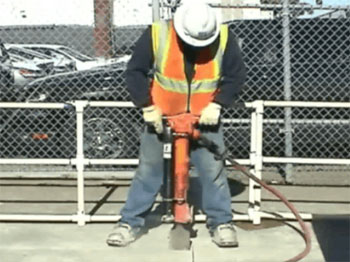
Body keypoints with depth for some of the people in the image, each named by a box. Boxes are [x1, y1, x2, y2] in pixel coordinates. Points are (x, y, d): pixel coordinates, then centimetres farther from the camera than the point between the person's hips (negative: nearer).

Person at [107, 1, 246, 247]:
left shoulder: (224, 37, -14)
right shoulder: (157, 34, -18)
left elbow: (236, 75, -4)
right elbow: (135, 72, -8)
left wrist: (216, 105, -15)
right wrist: (148, 107, -14)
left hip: (205, 116, 1)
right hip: (161, 115, 0)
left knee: (214, 169, -1)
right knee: (148, 169, 3)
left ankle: (222, 223, 15)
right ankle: (129, 223, 14)